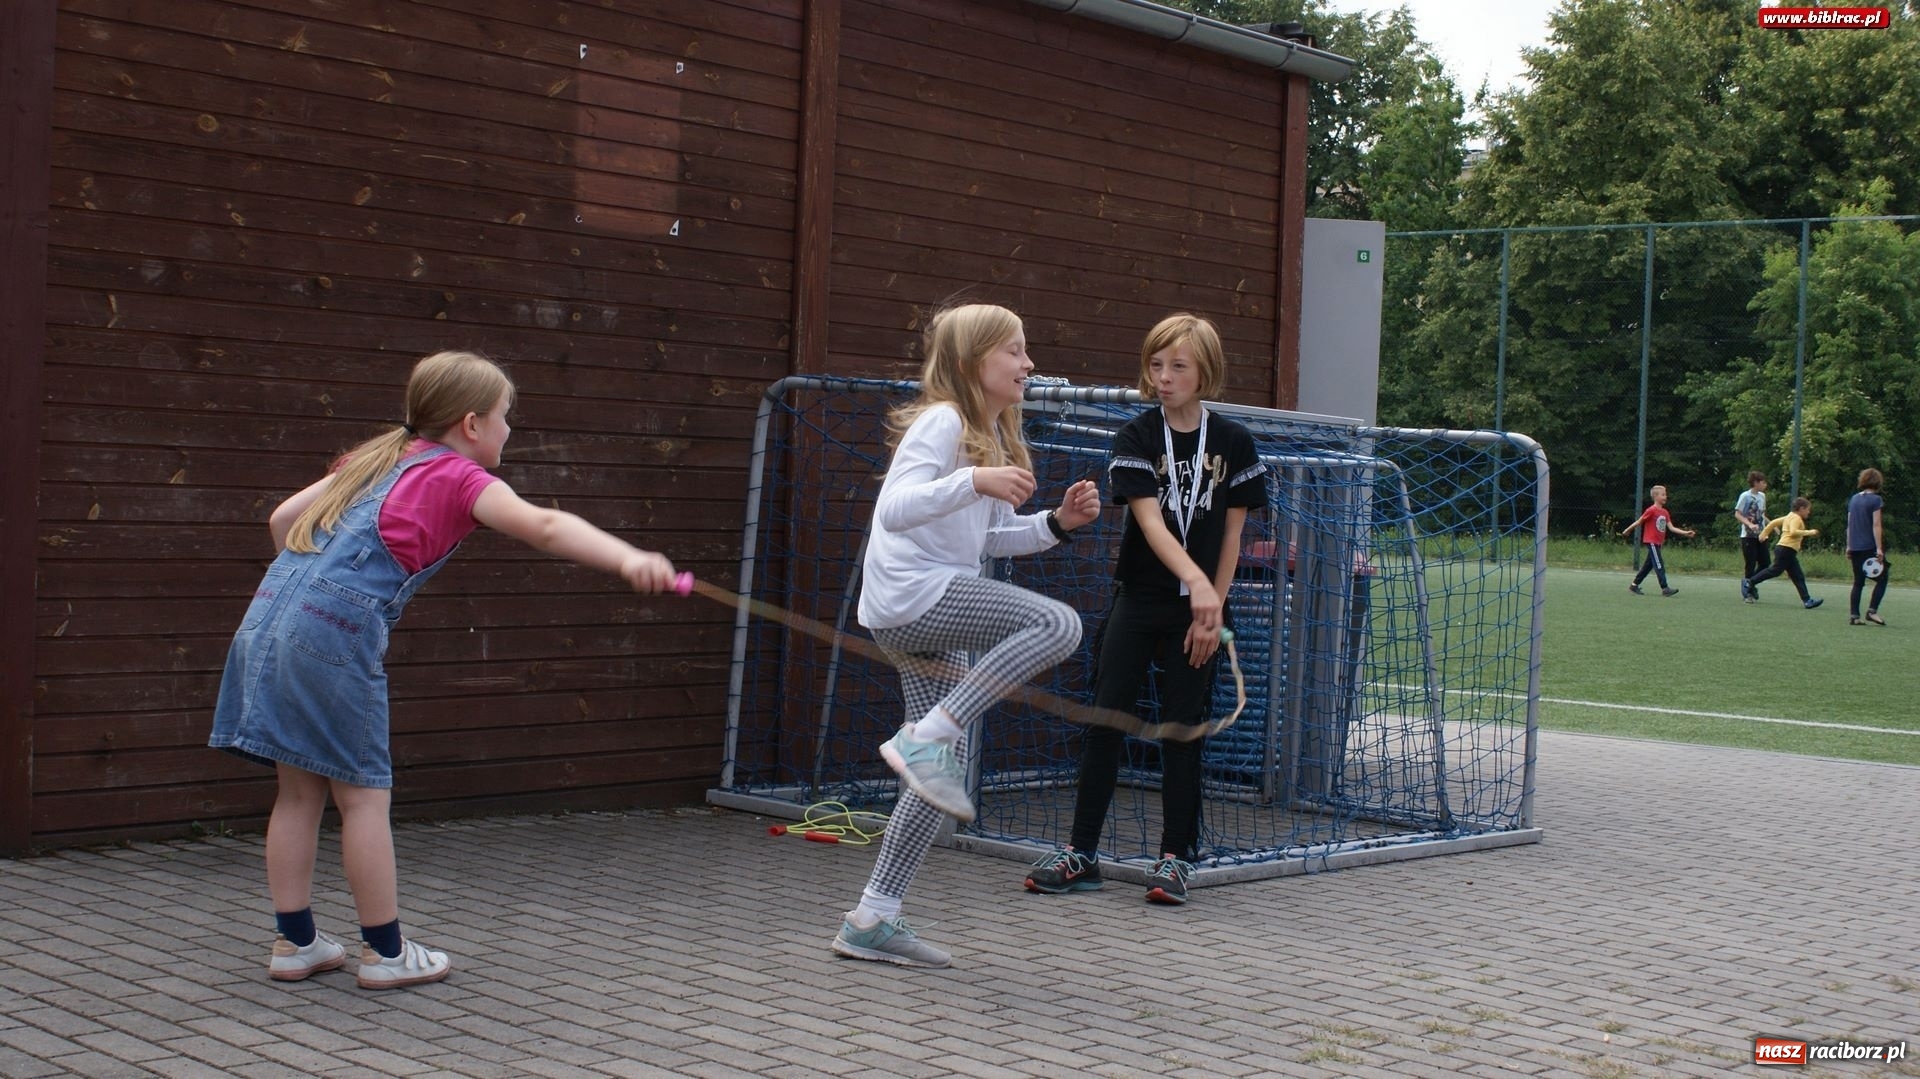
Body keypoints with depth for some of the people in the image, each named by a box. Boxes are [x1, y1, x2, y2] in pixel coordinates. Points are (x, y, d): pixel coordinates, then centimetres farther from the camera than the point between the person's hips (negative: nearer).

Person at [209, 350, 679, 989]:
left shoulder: (374, 458, 23)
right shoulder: (460, 478, 1)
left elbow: (283, 519, 25)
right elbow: (543, 527, -17)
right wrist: (628, 560, -29)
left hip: (268, 618, 8)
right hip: (335, 635, -7)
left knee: (300, 792, 14)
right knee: (364, 793, 3)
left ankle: (295, 943, 21)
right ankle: (385, 952, 11)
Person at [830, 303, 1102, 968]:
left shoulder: (991, 433, 19)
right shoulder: (943, 420, -10)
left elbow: (990, 540, 22)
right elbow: (894, 509, -24)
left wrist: (1058, 522, 7)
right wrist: (974, 481, -36)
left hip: (927, 614, 10)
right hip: (912, 594, -10)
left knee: (949, 765, 8)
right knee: (1058, 625, -23)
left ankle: (873, 919, 12)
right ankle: (924, 738, -20)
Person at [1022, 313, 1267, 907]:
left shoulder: (1233, 442, 0)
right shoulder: (1136, 437, -4)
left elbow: (1232, 533, 3)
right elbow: (1149, 521, -16)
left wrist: (1213, 606, -4)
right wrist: (1195, 580, -30)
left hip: (1198, 612, 0)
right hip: (1137, 600, 0)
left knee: (1182, 731, 3)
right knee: (1105, 722, -1)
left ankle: (1174, 857, 13)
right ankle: (1081, 853, 7)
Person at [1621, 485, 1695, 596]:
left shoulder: (1665, 512, 9)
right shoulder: (1651, 510, -12)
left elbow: (1671, 527, 7)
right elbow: (1639, 521, -6)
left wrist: (1685, 533, -1)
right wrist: (1627, 530, 0)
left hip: (1658, 543, 8)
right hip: (1651, 541, -8)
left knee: (1649, 565, 11)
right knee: (1659, 565, -11)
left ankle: (1634, 585, 19)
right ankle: (1665, 589, -13)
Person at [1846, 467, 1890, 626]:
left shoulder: (1853, 499, 11)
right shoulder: (1875, 499, -8)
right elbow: (1876, 525, -14)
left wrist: (1849, 546, 16)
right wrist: (1879, 549, -15)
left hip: (1855, 547, 6)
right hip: (1870, 546, -6)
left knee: (1858, 582, 11)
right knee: (1881, 579, 6)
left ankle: (1854, 615, 5)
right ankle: (1872, 610, -5)